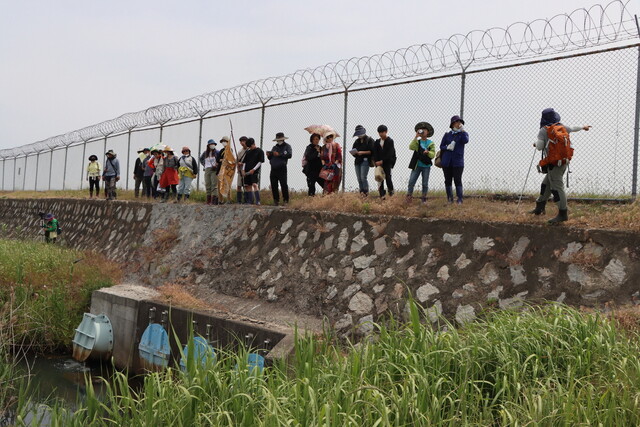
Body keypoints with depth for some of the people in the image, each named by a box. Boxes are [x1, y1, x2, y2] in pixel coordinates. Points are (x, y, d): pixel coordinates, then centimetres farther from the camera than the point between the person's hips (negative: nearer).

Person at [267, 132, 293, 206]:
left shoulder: (287, 146, 5)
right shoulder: (274, 147, 21)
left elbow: (289, 155, -12)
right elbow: (270, 158, 22)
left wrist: (279, 155, -14)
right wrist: (269, 155, 0)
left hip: (282, 169, -5)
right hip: (273, 169, 5)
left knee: (284, 184, -8)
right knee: (274, 186, 5)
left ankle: (285, 200, -1)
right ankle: (276, 200, 14)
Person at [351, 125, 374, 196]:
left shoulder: (369, 140, 1)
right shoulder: (357, 141, 20)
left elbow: (371, 151, -7)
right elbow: (353, 150, 20)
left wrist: (363, 152, -16)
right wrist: (354, 152, -3)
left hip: (365, 160, -6)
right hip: (357, 161, 6)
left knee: (363, 177, -15)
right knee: (359, 179, 2)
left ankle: (366, 192, -13)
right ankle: (361, 192, 5)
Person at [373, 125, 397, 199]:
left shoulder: (390, 141, -4)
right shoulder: (377, 142, 11)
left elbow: (390, 153, -11)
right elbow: (375, 153, 8)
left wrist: (382, 161, -16)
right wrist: (376, 161, -9)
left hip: (388, 162, -4)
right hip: (379, 162, 4)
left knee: (387, 176, -9)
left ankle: (391, 190, 15)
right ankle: (382, 194, -1)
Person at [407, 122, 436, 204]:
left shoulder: (431, 143, 2)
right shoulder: (417, 142, 4)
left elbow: (433, 154, -6)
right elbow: (411, 147, -16)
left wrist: (428, 152, -28)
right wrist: (416, 137, -21)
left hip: (426, 166, -1)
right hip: (417, 165, 1)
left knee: (425, 184, 4)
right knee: (411, 182, -5)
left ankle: (424, 199, 15)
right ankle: (409, 197, 2)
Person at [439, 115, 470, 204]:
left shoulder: (463, 133, 5)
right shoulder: (447, 134, 9)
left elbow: (465, 141, -17)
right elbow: (441, 146, 9)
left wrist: (462, 130, -24)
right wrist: (447, 147, -11)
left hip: (458, 162, -3)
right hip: (447, 161, 3)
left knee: (458, 181, -8)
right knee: (448, 180, 7)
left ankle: (459, 199, -5)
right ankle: (450, 199, 16)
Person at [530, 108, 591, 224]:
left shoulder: (543, 130, -10)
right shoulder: (562, 127, 9)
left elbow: (540, 147, -11)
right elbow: (573, 128, 27)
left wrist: (536, 143, 13)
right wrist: (583, 127, 47)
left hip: (554, 164, -8)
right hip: (564, 161, 8)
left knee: (557, 187, -6)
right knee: (546, 184, 18)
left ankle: (563, 214, -5)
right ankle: (539, 207, 27)